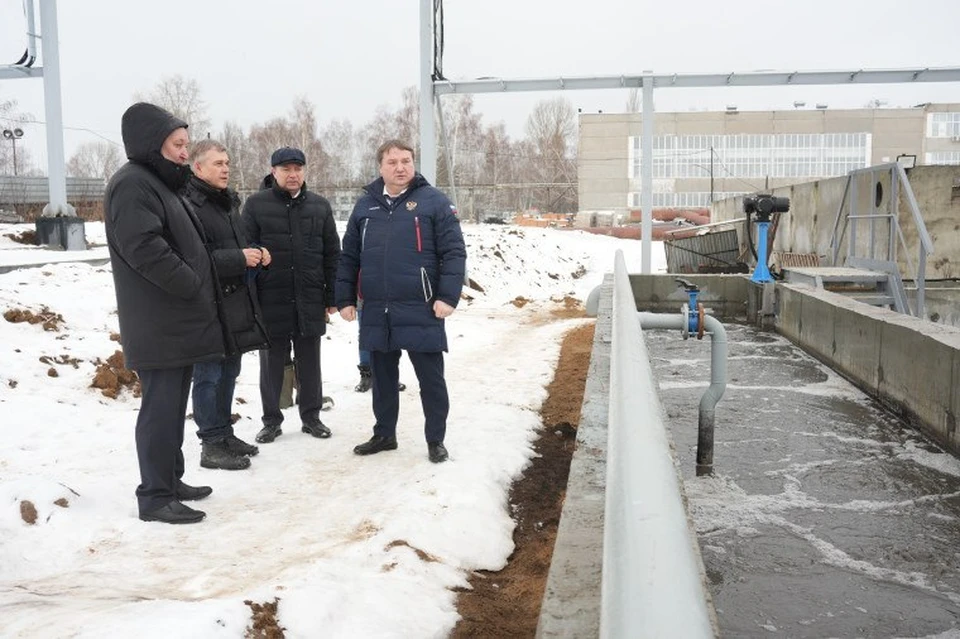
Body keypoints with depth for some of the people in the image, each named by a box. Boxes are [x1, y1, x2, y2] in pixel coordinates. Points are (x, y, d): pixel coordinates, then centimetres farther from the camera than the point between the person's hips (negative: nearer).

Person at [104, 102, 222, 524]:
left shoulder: (160, 183, 20)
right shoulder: (132, 184, -13)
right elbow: (144, 248, -24)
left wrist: (198, 294, 12)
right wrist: (193, 287, -17)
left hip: (178, 320, 10)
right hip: (159, 324, -10)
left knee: (172, 405, 15)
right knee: (161, 407, -6)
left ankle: (170, 481, 25)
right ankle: (155, 496, 1)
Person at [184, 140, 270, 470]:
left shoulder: (228, 201, 16)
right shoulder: (189, 205, -14)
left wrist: (256, 253, 6)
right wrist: (240, 258, -20)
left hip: (236, 300, 9)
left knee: (229, 371, 16)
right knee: (208, 374, -1)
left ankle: (225, 434, 27)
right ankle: (212, 445, 7)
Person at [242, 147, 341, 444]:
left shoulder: (320, 206, 7)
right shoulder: (256, 204, -1)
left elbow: (332, 254, 8)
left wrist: (332, 296, 5)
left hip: (310, 300, 2)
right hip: (270, 300, -2)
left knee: (309, 362, 11)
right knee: (272, 363, 8)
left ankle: (311, 416, 23)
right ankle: (271, 420, 20)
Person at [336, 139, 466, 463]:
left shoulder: (433, 201, -3)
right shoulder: (365, 205, 10)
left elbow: (454, 252, -7)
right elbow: (349, 257, 13)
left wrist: (447, 296, -15)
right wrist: (345, 299, 9)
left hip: (421, 311, -4)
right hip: (376, 312, 4)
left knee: (431, 379, 5)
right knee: (383, 378, 16)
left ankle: (435, 440, 18)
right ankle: (384, 434, 31)